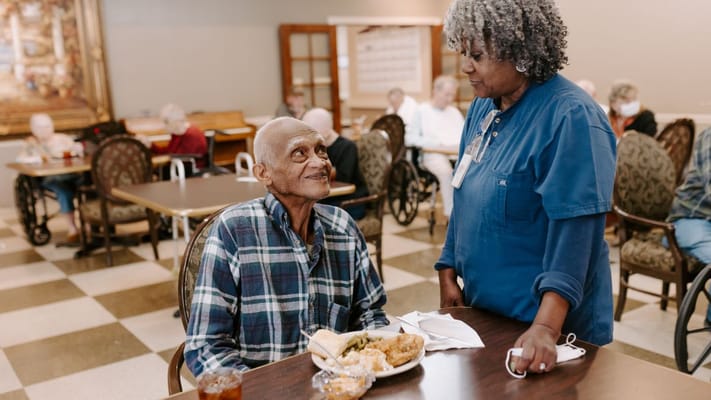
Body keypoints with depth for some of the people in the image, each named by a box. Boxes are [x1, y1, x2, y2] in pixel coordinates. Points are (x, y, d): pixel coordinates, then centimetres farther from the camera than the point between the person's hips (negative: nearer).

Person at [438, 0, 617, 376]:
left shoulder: (571, 117, -20)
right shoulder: (482, 108, 3)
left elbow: (575, 230, -26)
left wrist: (547, 326, -32)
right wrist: (448, 274, 6)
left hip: (543, 320, -7)